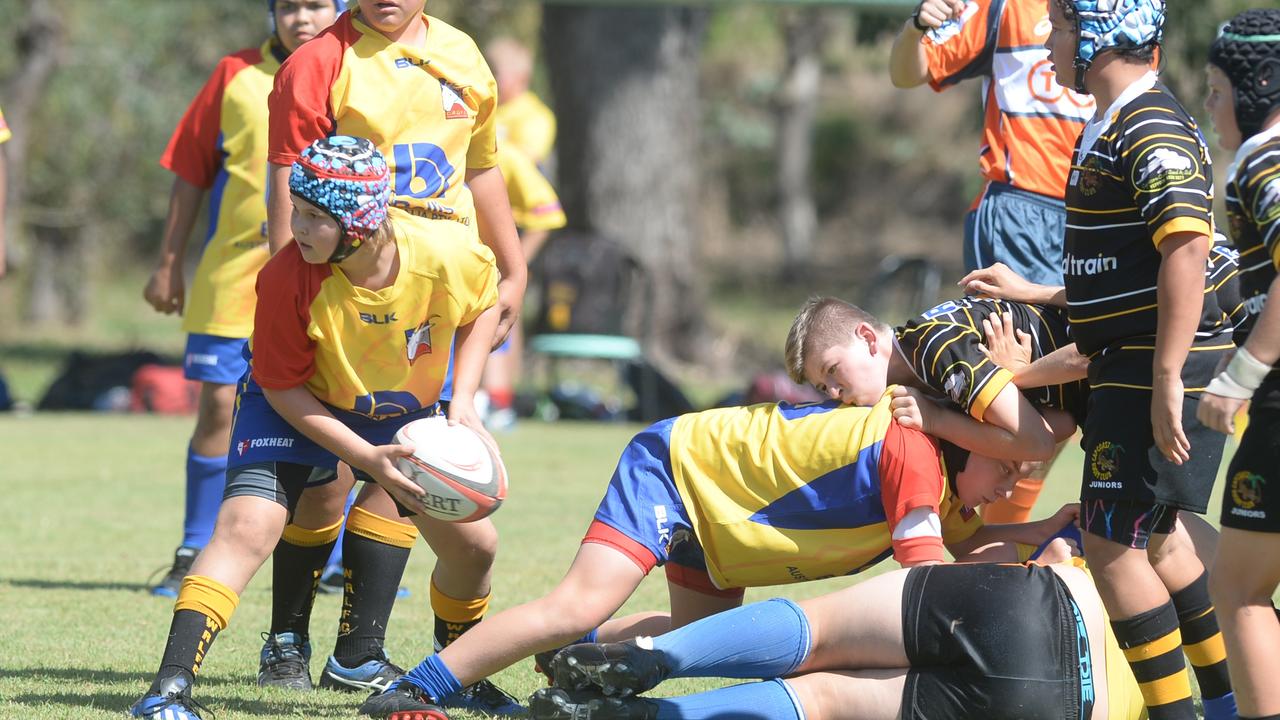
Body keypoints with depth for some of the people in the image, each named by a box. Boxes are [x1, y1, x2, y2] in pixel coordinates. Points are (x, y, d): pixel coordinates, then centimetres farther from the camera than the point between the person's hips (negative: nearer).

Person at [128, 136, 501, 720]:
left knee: (473, 543, 4)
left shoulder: (444, 259, -27)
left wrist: (462, 405, -12)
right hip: (297, 408, -4)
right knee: (248, 524, -26)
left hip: (401, 412, 4)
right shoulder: (289, 277, -32)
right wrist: (368, 459, -27)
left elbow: (485, 305, -2)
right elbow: (282, 389, -20)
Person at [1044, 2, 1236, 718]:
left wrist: (1167, 381, -28)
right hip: (1131, 365, 10)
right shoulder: (1113, 126, 15)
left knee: (1114, 545, -8)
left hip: (1161, 368, -10)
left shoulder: (1151, 129, -17)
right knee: (1148, 540, 18)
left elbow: (1187, 248, -26)